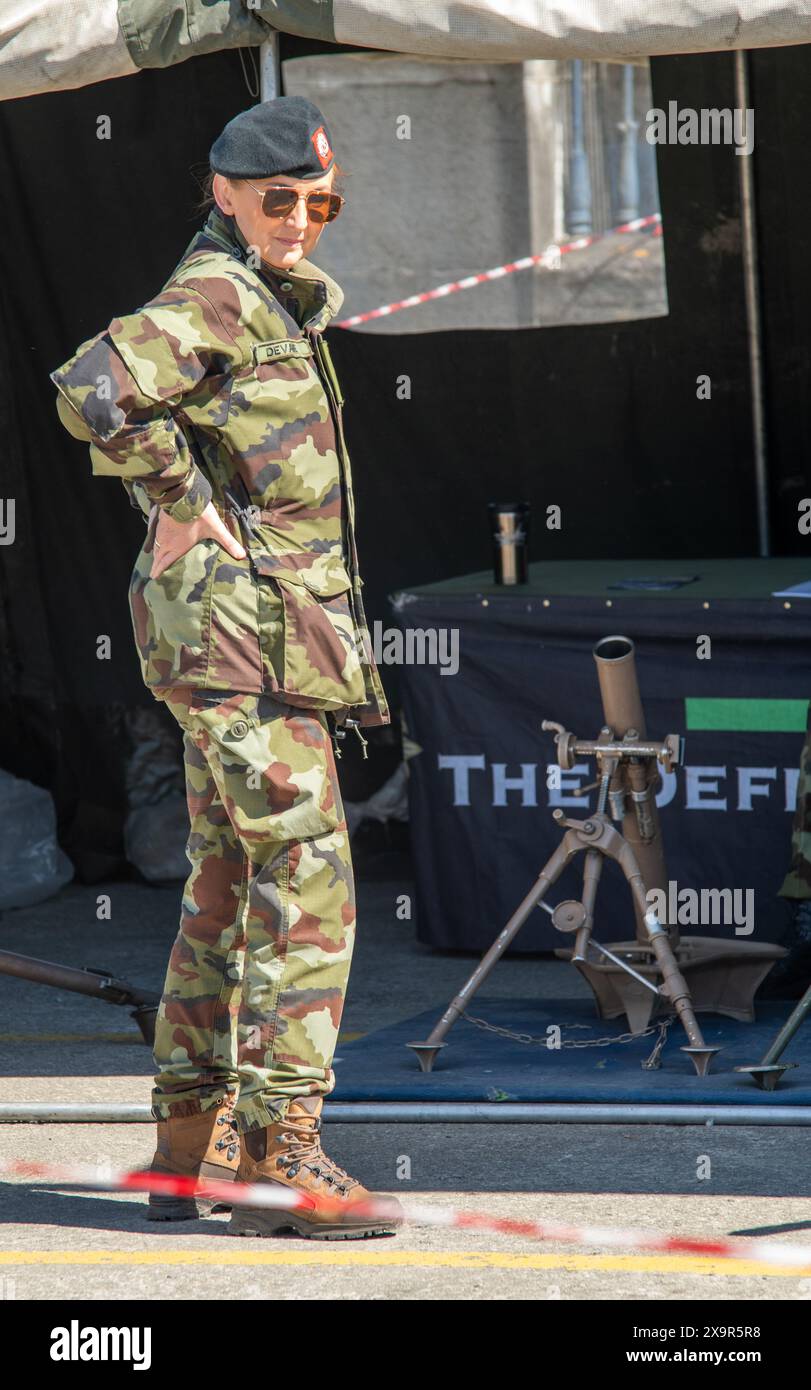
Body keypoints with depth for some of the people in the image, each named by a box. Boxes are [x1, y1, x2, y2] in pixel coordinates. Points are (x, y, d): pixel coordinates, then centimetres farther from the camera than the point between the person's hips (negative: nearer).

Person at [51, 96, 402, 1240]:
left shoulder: (281, 306, 18)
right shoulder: (216, 300, -13)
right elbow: (93, 391, -28)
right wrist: (195, 508, -21)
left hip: (262, 634, 10)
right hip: (243, 626, -10)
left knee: (227, 888, 13)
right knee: (306, 883, -12)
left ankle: (190, 1148, 18)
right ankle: (279, 1160, -14)